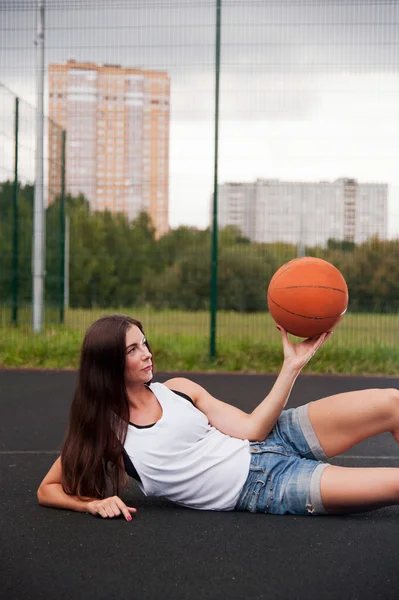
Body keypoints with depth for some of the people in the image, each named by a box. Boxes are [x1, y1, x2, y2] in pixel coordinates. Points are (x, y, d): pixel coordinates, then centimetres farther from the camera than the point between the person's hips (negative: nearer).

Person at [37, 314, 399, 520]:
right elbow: (47, 490, 2)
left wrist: (293, 365, -7)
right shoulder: (103, 430, -3)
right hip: (263, 492, -5)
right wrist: (94, 503, -17)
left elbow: (252, 429, 1)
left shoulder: (177, 390, 5)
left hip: (275, 438, 5)